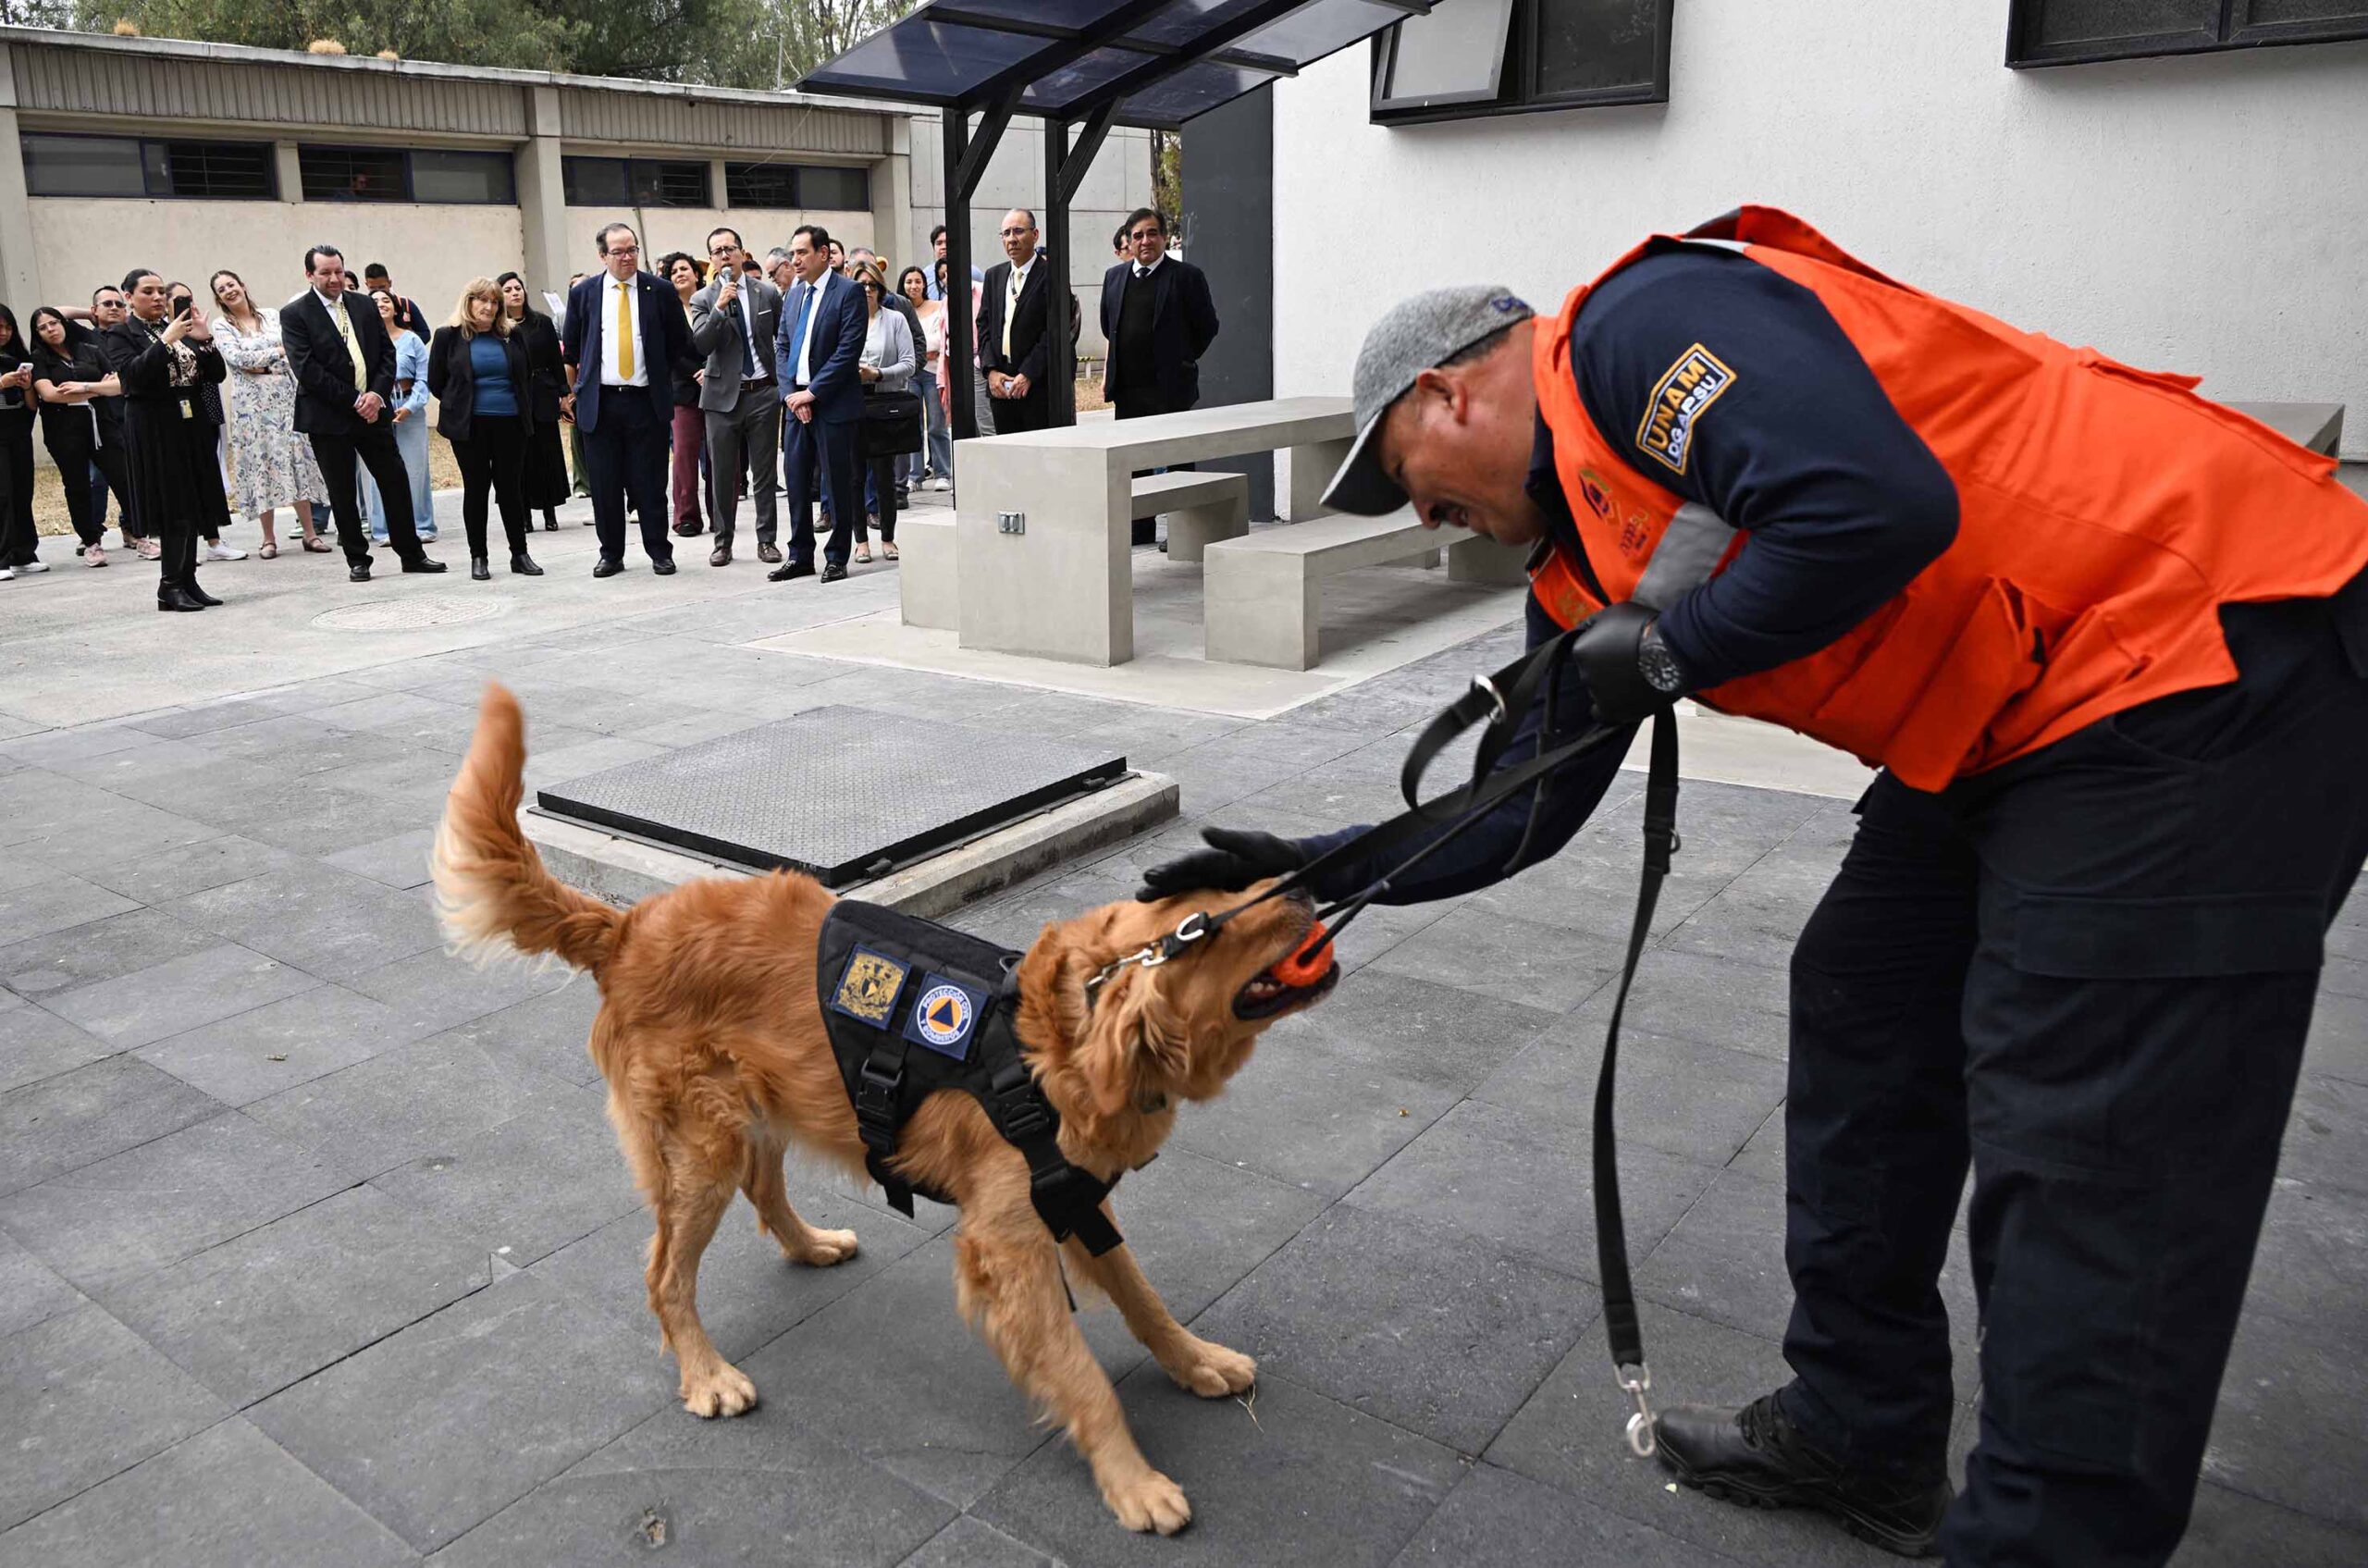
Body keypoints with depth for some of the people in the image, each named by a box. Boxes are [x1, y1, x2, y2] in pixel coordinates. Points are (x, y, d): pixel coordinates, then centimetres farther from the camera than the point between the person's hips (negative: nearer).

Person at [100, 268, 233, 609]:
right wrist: (165, 341, -21)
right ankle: (169, 587, -2)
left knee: (192, 506, 6)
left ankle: (188, 581, 13)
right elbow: (131, 375, -18)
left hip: (191, 424, 5)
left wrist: (205, 340, -7)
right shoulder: (120, 334, -1)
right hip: (154, 429, -5)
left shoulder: (179, 327, 12)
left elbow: (216, 375, 8)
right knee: (172, 508, -8)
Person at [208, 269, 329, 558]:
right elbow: (236, 358, -10)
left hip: (285, 396, 2)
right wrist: (278, 352, -8)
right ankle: (269, 538, 4)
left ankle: (310, 533, 1)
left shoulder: (272, 315, 11)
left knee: (297, 458, -1)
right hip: (251, 402, -2)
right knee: (261, 461, -2)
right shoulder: (221, 326, 3)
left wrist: (259, 364, -9)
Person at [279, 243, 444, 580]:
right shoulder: (294, 314, -4)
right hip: (328, 417, -3)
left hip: (372, 410, 4)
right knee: (342, 493, 4)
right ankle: (357, 560, 14)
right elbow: (306, 369, -12)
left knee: (396, 483, 4)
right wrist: (354, 400, -16)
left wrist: (378, 394, -10)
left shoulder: (364, 307, 9)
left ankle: (412, 555, 13)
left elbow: (388, 353, 7)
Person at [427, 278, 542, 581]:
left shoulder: (511, 336, 9)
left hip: (511, 423, 2)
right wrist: (461, 407, 7)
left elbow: (526, 377, 17)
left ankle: (520, 554, 12)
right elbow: (435, 382, 4)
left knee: (511, 488, 5)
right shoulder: (449, 336, 1)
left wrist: (525, 413, 10)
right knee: (475, 489, 3)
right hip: (470, 428, -2)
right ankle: (478, 557, 9)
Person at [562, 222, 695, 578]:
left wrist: (660, 375, 10)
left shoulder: (660, 291, 2)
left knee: (650, 482, 2)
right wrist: (577, 388, 14)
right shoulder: (583, 293, 6)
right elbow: (572, 348, 15)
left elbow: (680, 341, 11)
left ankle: (659, 552, 12)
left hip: (646, 400, -1)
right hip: (599, 402, 1)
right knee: (604, 485, 5)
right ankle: (611, 554, 15)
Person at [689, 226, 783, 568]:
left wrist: (786, 383, 12)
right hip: (723, 395, 0)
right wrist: (720, 307, -19)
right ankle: (723, 541, 13)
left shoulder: (768, 293, 5)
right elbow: (701, 344, -10)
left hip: (763, 392, 0)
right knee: (722, 473, 4)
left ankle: (766, 539, 12)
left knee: (765, 472, 4)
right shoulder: (703, 299, 2)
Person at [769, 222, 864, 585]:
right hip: (796, 402, 7)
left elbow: (849, 350, -13)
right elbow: (781, 348, 14)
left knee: (838, 481, 0)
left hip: (833, 402, -6)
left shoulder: (848, 293, -6)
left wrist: (812, 392, -14)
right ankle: (800, 555, 17)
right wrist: (790, 393, -2)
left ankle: (836, 557, 9)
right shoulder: (792, 296, 15)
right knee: (796, 480, 8)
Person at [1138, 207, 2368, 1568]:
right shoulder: (1581, 562, 13)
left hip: (2214, 655, -10)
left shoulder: (1642, 325, -15)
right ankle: (1863, 1434, 29)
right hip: (2017, 727, 10)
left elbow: (1877, 504, -30)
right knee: (1864, 1012, 14)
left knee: (2082, 1149, -7)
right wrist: (1311, 870, 15)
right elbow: (1525, 812, 17)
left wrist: (1673, 653, -15)